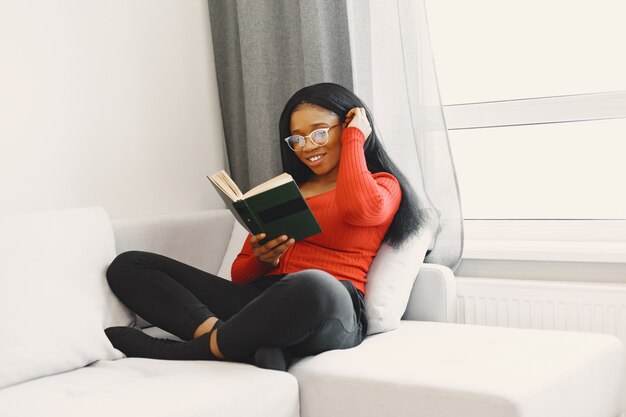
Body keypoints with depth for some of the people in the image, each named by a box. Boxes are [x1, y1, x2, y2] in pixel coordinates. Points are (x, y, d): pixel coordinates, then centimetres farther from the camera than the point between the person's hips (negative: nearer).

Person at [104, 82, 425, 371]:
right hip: (259, 299, 6)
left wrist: (354, 138, 2)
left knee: (312, 286, -43)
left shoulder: (382, 185, 13)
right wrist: (263, 258, -1)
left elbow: (359, 208, -15)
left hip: (330, 313, -5)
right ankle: (214, 331, -27)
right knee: (129, 265, -3)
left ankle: (197, 349, -21)